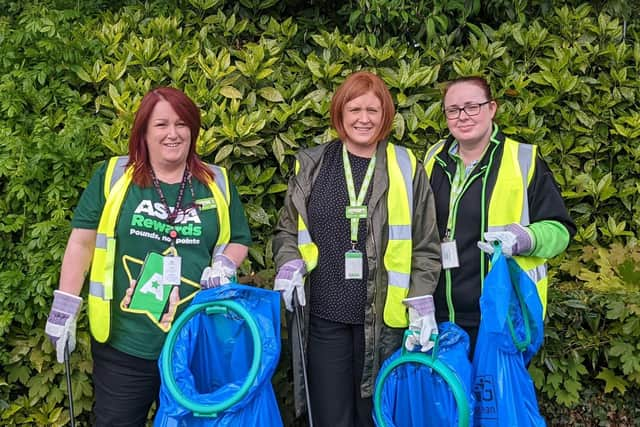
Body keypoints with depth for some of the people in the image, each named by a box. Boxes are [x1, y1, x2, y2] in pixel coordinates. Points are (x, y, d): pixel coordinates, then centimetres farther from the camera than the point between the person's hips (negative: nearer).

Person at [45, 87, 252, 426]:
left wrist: (224, 265, -7)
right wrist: (65, 306, -5)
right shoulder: (113, 176, 0)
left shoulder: (217, 183, 6)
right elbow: (82, 242, 0)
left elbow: (238, 241, 14)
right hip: (123, 345, -1)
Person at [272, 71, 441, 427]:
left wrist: (422, 301, -5)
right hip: (324, 315, 1)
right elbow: (287, 231, 15)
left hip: (384, 317, -1)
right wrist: (289, 263, -4)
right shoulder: (312, 166, 6)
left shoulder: (407, 169, 3)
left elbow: (426, 247, 4)